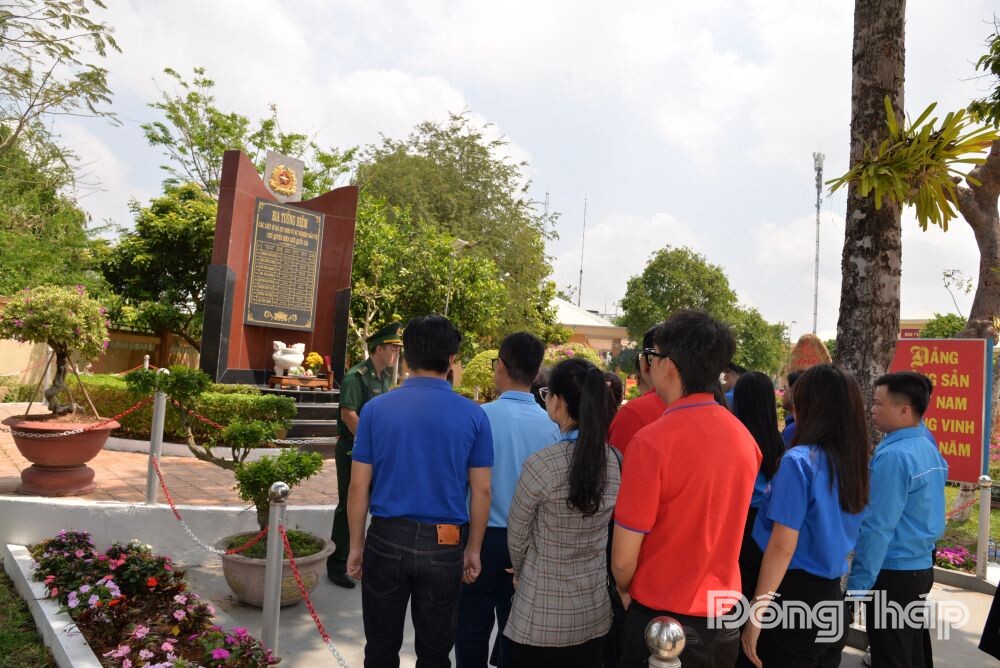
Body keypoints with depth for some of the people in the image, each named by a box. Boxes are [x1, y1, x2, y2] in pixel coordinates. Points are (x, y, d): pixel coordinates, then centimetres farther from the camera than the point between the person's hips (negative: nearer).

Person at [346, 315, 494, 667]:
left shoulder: (376, 409, -6)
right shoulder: (473, 415, -7)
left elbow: (359, 486, -3)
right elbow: (481, 491, -3)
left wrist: (356, 545, 8)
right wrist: (473, 550, 8)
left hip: (387, 539, 1)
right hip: (445, 545, 0)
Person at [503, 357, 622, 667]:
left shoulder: (541, 464, -22)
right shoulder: (616, 462, -7)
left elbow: (517, 537, -7)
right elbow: (599, 532, 5)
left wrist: (521, 572, 14)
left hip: (542, 615, -5)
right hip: (595, 612, 5)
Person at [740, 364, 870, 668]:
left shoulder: (799, 461, -19)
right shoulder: (854, 462, 3)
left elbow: (782, 548, -19)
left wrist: (756, 613, -13)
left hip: (794, 598, -7)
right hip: (831, 598, 7)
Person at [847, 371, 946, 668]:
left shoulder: (893, 456, -23)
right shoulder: (929, 449, 5)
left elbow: (878, 527, -23)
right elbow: (920, 515, 13)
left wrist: (856, 585, -18)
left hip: (893, 572, -9)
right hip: (921, 566, 9)